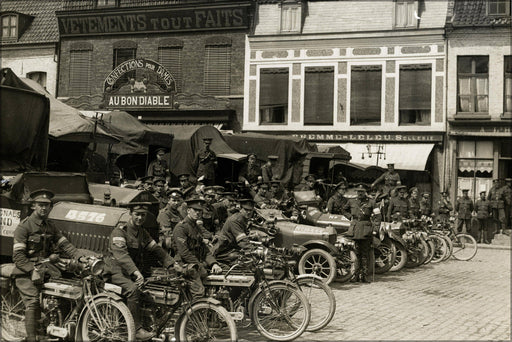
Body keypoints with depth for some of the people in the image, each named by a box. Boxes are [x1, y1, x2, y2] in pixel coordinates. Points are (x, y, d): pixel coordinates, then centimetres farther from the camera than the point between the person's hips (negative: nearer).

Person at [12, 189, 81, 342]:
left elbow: (64, 244, 7)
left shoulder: (51, 227, 16)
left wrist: (80, 257, -10)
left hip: (44, 268, 6)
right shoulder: (24, 226, -6)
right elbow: (18, 255, -12)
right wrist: (32, 270, -23)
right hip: (27, 272, -6)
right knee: (33, 303, -17)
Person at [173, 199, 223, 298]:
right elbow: (184, 252, -16)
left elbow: (205, 249, 17)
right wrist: (200, 267, -16)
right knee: (199, 292, -22)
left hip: (198, 263, 9)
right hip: (186, 265, -9)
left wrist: (213, 263, 0)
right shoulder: (181, 227, -8)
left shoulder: (197, 228, 21)